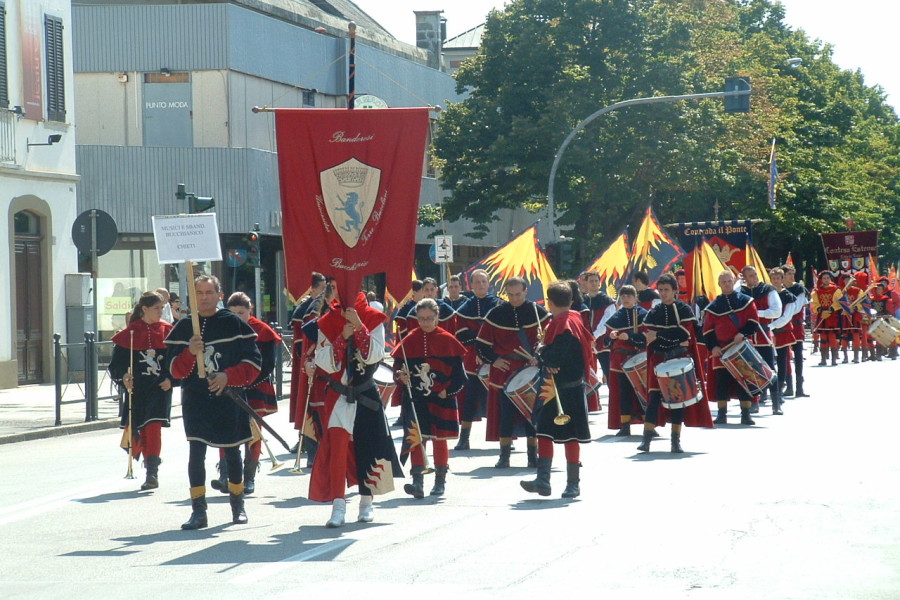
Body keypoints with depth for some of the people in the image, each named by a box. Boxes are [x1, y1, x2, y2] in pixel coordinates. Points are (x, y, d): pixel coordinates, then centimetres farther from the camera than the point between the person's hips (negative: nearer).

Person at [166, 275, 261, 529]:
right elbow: (175, 370, 1)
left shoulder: (234, 324, 0)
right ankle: (198, 511, -5)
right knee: (196, 453, -8)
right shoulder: (184, 327, 5)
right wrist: (190, 353, -18)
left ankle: (237, 504, 25)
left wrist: (228, 376, -16)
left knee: (232, 452, 10)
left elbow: (253, 364, -2)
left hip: (229, 397, -1)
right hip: (195, 400, 1)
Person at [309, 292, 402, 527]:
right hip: (338, 397, 0)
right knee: (336, 447, -12)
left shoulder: (374, 319, -2)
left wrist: (359, 326, -22)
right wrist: (342, 337, -20)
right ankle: (338, 506, -13)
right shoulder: (327, 322, 0)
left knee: (367, 447, 7)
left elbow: (374, 356, -15)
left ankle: (366, 502, 23)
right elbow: (324, 362, -9)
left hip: (366, 397, 0)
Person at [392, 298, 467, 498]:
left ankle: (440, 481, 21)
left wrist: (447, 391, -9)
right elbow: (398, 366, 8)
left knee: (440, 440, 8)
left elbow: (459, 373, 1)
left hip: (441, 399, -1)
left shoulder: (447, 340, 0)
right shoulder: (409, 340, 4)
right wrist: (401, 377, -13)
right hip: (415, 398, 1)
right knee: (416, 438, -8)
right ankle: (418, 482, -12)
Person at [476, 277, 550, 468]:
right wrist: (494, 359, -7)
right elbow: (481, 343, 5)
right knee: (506, 414, 0)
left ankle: (533, 456, 12)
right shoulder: (497, 313, 0)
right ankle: (504, 456, 6)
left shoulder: (538, 312, 0)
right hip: (505, 372, 0)